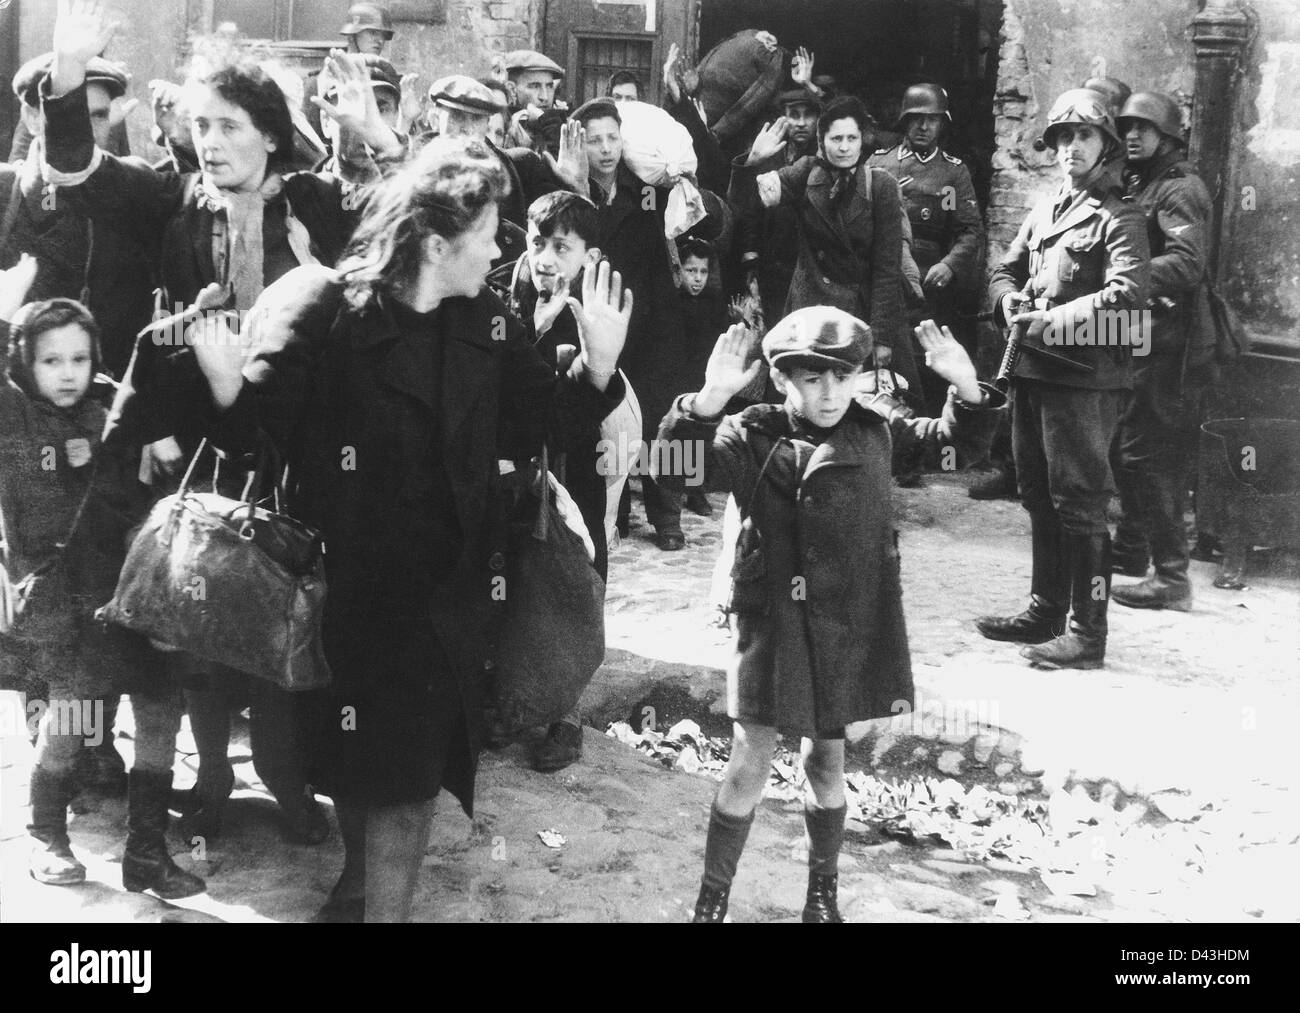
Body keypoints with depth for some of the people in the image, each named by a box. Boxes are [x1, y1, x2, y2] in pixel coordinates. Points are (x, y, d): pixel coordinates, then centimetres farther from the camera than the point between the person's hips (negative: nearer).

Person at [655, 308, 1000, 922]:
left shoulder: (875, 428, 0)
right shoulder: (754, 439, -13)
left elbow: (946, 439, 14)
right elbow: (678, 469, -28)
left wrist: (966, 389, -6)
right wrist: (707, 404, -44)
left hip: (851, 628, 4)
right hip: (777, 625, -3)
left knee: (827, 761, 16)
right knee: (750, 764, 2)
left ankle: (823, 894, 34)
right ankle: (712, 899, 19)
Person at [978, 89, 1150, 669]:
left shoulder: (1118, 217, -6)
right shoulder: (1043, 211, 18)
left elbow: (1125, 294, -18)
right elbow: (1006, 269, 22)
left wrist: (1053, 321, -21)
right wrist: (1009, 299, 0)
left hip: (1084, 376, -8)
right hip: (1031, 371, 8)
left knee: (1080, 505, -7)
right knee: (1039, 498, 16)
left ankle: (1088, 634, -2)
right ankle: (1046, 612, 28)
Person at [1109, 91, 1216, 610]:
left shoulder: (1180, 189, -11)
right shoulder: (1140, 184, 17)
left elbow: (1186, 266, -25)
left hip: (1170, 339, -10)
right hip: (1143, 336, 10)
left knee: (1147, 455, -9)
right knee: (1125, 446, 19)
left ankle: (1171, 577, -5)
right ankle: (1131, 548, 34)